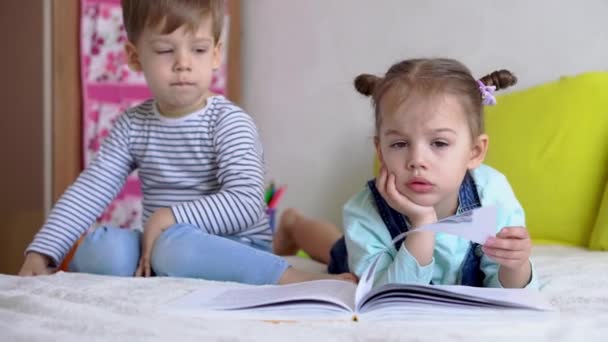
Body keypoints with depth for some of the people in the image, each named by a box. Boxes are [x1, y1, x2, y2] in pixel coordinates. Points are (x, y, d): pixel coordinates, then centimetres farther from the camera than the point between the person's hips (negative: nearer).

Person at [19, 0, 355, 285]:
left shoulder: (229, 122, -9)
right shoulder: (132, 125, 6)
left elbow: (246, 203, -21)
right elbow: (89, 190, 2)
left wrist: (171, 216, -26)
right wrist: (41, 253, -9)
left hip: (233, 251, -3)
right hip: (155, 252, 3)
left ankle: (300, 280, -33)